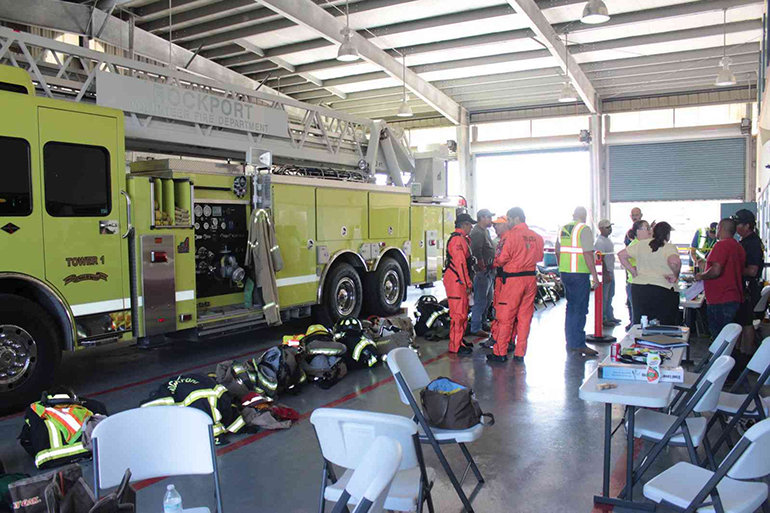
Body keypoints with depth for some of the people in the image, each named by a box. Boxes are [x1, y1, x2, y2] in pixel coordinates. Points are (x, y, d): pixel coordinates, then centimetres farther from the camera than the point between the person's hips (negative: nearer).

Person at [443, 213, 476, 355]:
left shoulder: (462, 239, 18)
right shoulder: (457, 239, -17)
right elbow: (460, 263, -22)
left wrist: (468, 282, 20)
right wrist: (467, 284, -21)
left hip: (460, 281, 11)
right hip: (455, 281, -11)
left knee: (462, 312, 18)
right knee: (458, 313, -7)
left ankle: (459, 340, 28)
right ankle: (455, 346, -1)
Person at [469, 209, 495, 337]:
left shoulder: (485, 231, 18)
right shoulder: (477, 232, -16)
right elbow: (477, 252, -25)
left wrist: (491, 268, 18)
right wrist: (483, 267, -19)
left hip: (489, 272, 11)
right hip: (482, 273, -11)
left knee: (488, 299, 20)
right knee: (480, 301, -5)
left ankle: (482, 322, 33)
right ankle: (476, 328, 2)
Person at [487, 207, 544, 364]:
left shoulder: (510, 236, -12)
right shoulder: (537, 237, 7)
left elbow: (500, 260, -14)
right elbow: (539, 258, 15)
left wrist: (495, 264, 7)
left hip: (512, 280, -6)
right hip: (531, 279, 6)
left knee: (505, 317, 3)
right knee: (525, 317, 10)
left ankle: (500, 353, 9)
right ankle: (520, 353, 16)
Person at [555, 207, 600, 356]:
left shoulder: (563, 229, 12)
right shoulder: (584, 229, -10)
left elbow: (558, 252, 18)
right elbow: (588, 254, -16)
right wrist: (594, 275, -13)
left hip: (565, 272, 7)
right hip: (579, 274, -7)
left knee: (571, 307, 15)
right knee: (580, 309, -3)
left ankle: (570, 343, 20)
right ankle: (578, 344, -2)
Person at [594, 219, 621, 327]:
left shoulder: (608, 240, 14)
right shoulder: (600, 242, -18)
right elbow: (601, 259, -22)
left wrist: (611, 272, 22)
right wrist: (606, 274, -23)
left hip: (610, 271, 10)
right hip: (605, 273, -10)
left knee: (610, 296, 17)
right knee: (603, 297, -4)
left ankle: (610, 317, 27)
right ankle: (602, 319, 2)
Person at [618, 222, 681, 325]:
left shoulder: (641, 244, 10)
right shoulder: (669, 247, -6)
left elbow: (621, 255, 14)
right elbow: (674, 261, -26)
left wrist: (633, 271, 13)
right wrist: (675, 276, -10)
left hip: (638, 287, 5)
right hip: (663, 289, -4)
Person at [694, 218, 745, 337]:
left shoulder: (721, 245, -15)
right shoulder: (739, 247, 15)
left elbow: (716, 271, -25)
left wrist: (701, 276, -7)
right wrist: (706, 266, 27)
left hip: (720, 301, -9)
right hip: (735, 299, 9)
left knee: (718, 335, -5)